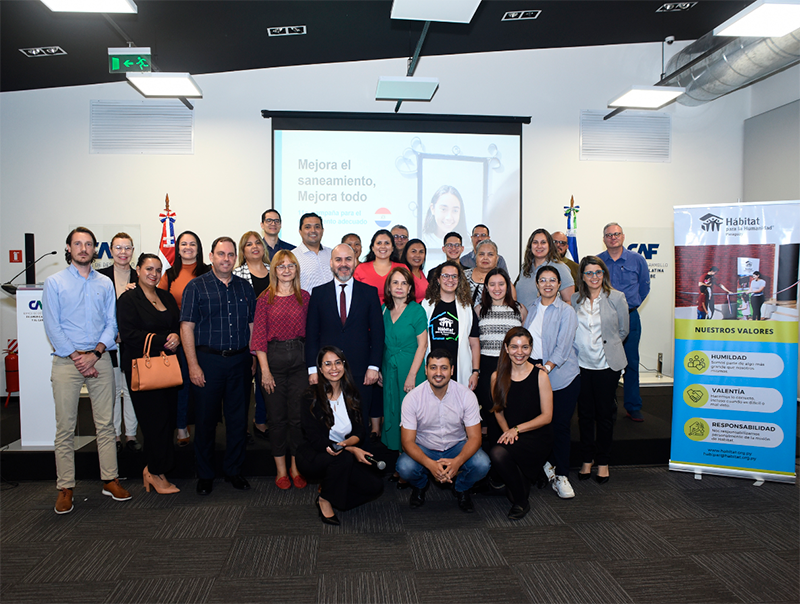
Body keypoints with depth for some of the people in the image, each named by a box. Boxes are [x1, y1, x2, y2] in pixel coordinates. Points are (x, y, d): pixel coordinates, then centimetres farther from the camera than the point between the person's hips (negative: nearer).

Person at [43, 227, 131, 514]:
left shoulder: (105, 284, 11)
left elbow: (111, 324, 7)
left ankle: (110, 480, 14)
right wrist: (77, 357, -9)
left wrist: (95, 353, -8)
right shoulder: (54, 282, 4)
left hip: (100, 359, 2)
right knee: (65, 428, 1)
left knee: (105, 424, 5)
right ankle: (65, 488, 9)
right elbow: (52, 327, -3)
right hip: (66, 361, -2)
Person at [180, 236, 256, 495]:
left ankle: (234, 471, 23)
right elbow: (187, 327, -4)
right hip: (208, 360, -3)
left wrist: (253, 359, 7)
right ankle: (205, 475, 20)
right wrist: (193, 365, -10)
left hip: (239, 361, 3)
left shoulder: (244, 287, 11)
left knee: (238, 418, 8)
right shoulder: (196, 286, 1)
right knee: (206, 419, 5)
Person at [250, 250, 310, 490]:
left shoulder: (304, 297, 7)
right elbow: (259, 336, -2)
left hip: (299, 357, 1)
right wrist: (265, 370, -8)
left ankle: (296, 468, 19)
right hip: (273, 358, -1)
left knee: (298, 416, 4)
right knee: (277, 418, 6)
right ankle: (281, 470, 20)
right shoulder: (265, 299, 1)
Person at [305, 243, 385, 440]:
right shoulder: (318, 293, 6)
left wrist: (374, 366, -5)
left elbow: (378, 332, 2)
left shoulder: (369, 292, 4)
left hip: (360, 372, 0)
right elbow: (311, 333, 4)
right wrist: (313, 368, -3)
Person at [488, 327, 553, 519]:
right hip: (510, 436, 4)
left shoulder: (540, 376, -6)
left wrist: (517, 428, -15)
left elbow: (547, 416, -6)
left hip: (537, 437, -4)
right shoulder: (498, 377, 3)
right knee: (496, 456, -28)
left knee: (498, 453, -30)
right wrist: (507, 432, -8)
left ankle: (520, 501, -2)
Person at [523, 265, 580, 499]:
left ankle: (561, 476, 8)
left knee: (560, 424, -3)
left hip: (562, 374, -4)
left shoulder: (566, 311, -3)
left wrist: (547, 367, -22)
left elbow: (563, 347, -11)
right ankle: (547, 463, 24)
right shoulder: (532, 308, 13)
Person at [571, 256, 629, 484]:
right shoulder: (574, 300, 4)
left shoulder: (616, 298, -2)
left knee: (605, 414, 6)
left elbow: (623, 330, 5)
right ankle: (587, 460, 22)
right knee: (585, 414, 8)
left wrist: (607, 346, 5)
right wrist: (582, 347, 4)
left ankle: (603, 462, 20)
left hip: (607, 365, -2)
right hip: (581, 364, 2)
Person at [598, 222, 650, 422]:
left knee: (631, 362, 3)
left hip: (630, 318, 0)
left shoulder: (637, 260, 5)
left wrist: (631, 305, 11)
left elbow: (644, 287, 16)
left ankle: (633, 407, 14)